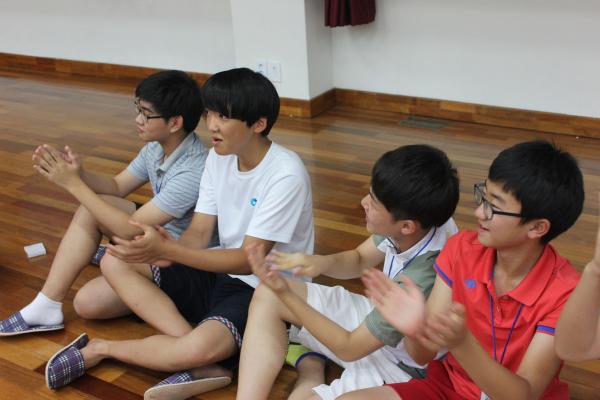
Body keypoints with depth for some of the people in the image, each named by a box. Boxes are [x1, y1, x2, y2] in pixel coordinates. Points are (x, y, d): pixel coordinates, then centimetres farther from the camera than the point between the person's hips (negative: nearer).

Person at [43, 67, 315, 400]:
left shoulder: (286, 175, -22)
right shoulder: (219, 156, 1)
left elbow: (249, 260, -24)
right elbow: (199, 233, -1)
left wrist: (166, 249, -33)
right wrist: (164, 251, -25)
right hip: (221, 271, 8)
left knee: (199, 348, -37)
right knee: (114, 262, -7)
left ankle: (100, 348, -6)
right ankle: (203, 364, -20)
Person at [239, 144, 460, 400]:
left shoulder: (419, 285, -37)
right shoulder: (424, 219, -18)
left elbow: (349, 348, -23)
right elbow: (359, 259, 2)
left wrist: (286, 295, -24)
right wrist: (322, 263, -20)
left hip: (398, 367, -7)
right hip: (377, 319, 8)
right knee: (267, 296, -2)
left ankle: (311, 376, 7)